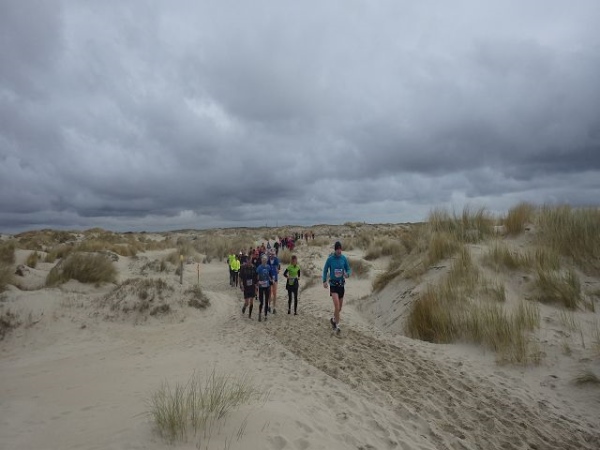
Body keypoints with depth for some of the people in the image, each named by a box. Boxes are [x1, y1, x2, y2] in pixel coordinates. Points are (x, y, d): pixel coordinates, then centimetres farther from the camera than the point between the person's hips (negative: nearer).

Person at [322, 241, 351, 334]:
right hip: (333, 284, -4)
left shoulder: (344, 258, -2)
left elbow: (348, 269, 6)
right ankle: (337, 325, -3)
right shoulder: (330, 259, -9)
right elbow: (325, 270, 1)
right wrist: (324, 281, -8)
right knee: (336, 305, -17)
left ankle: (333, 319, 40)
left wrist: (347, 274, -17)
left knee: (339, 307, 14)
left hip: (341, 284, 4)